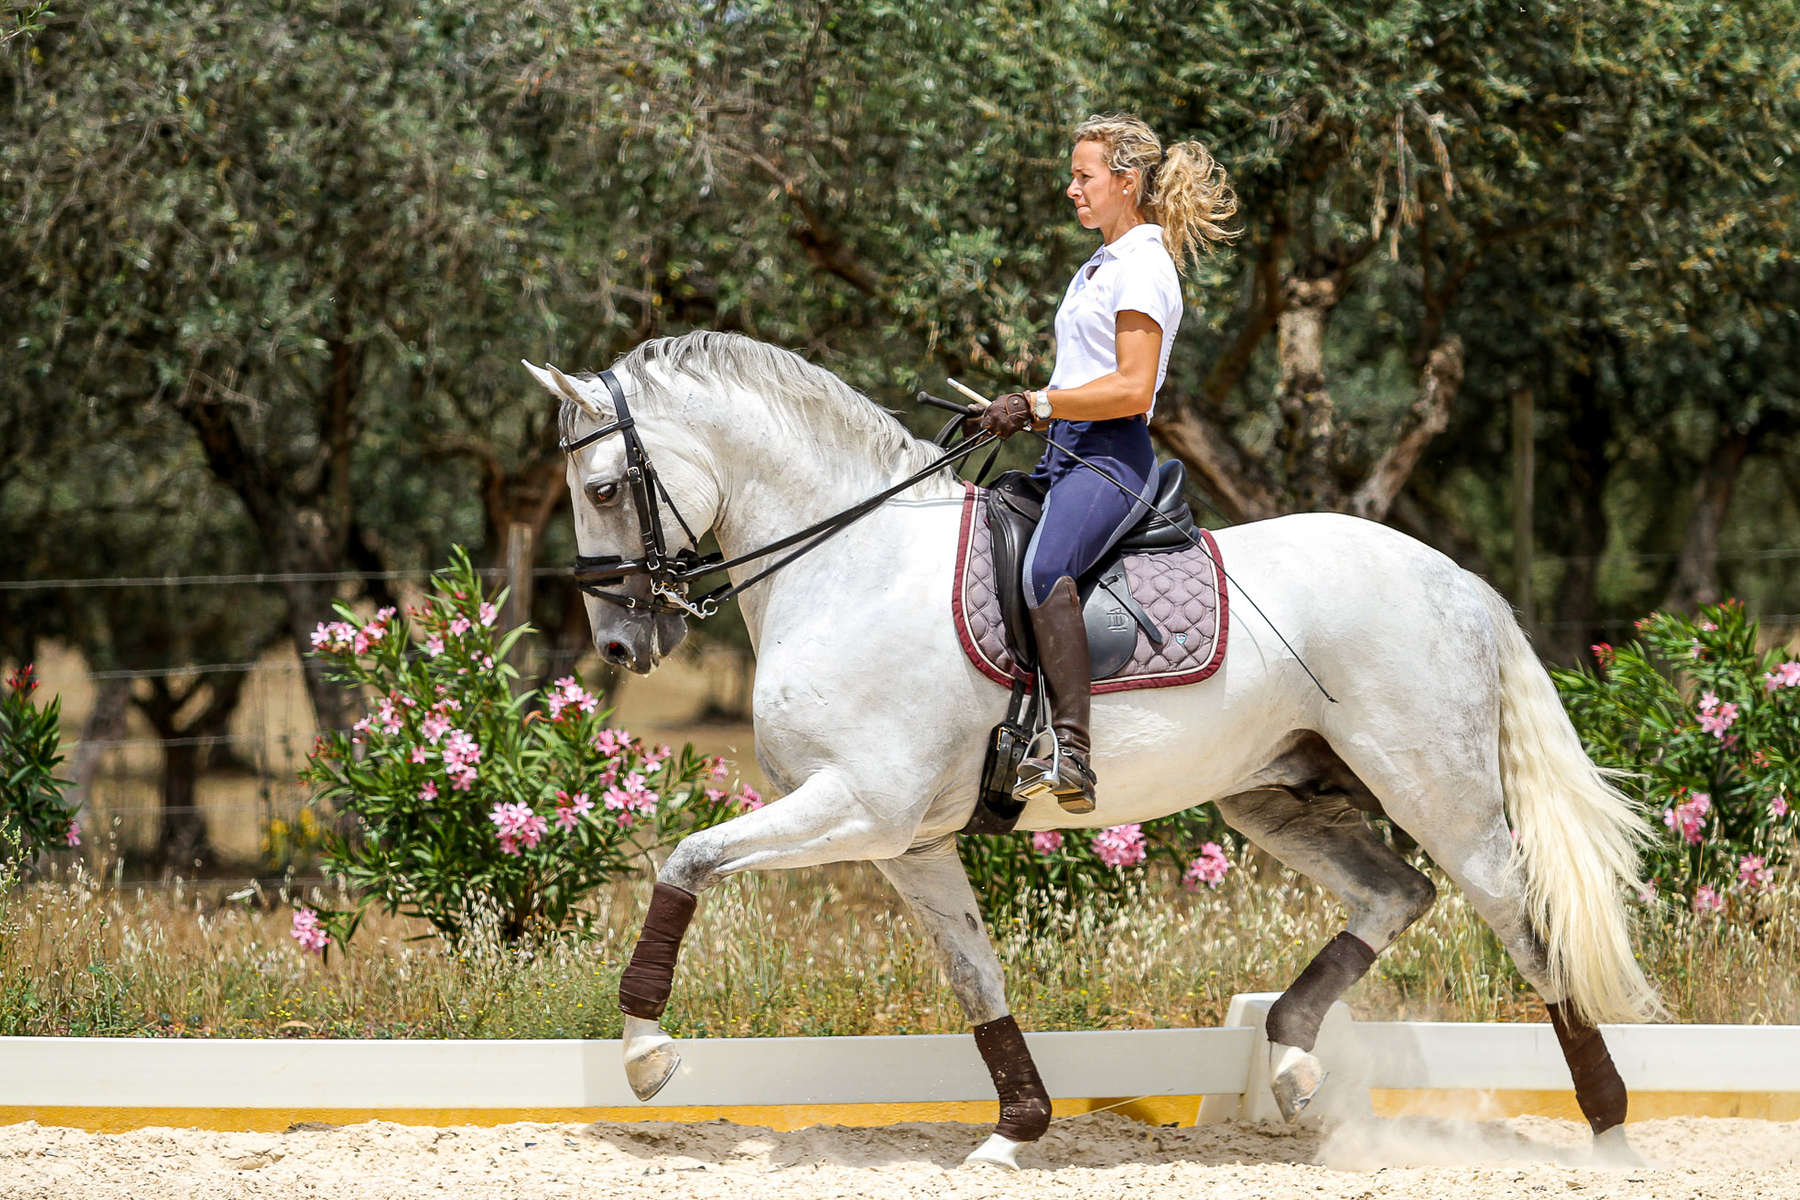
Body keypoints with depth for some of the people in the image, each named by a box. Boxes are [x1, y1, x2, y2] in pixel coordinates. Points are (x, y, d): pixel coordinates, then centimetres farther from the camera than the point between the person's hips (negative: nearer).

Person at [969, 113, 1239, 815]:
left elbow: (1132, 389, -18)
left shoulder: (1143, 268, -9)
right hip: (1069, 452, 11)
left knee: (1043, 569, -36)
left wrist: (1036, 406, -16)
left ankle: (1071, 755, -47)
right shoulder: (1103, 264, 21)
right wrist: (1026, 412, 16)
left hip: (1110, 456, -11)